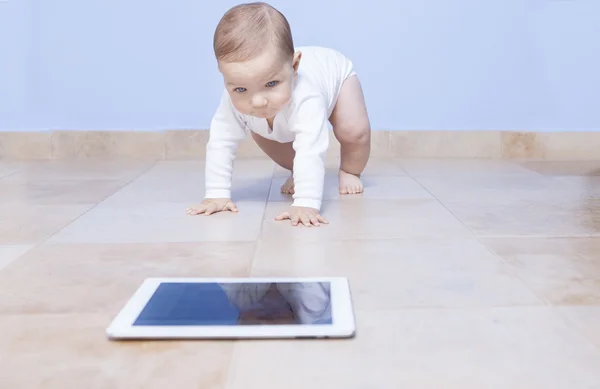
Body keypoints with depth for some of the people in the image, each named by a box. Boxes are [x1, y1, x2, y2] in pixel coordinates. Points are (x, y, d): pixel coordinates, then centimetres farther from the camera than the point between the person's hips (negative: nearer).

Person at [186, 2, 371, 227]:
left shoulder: (305, 97, -53)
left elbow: (310, 150, -58)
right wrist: (216, 194, -38)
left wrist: (306, 203, -66)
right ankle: (300, 173, 21)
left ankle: (349, 172, 8)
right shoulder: (233, 100, -40)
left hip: (334, 73, -4)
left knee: (354, 131, -22)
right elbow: (221, 143, -34)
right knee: (261, 135, -3)